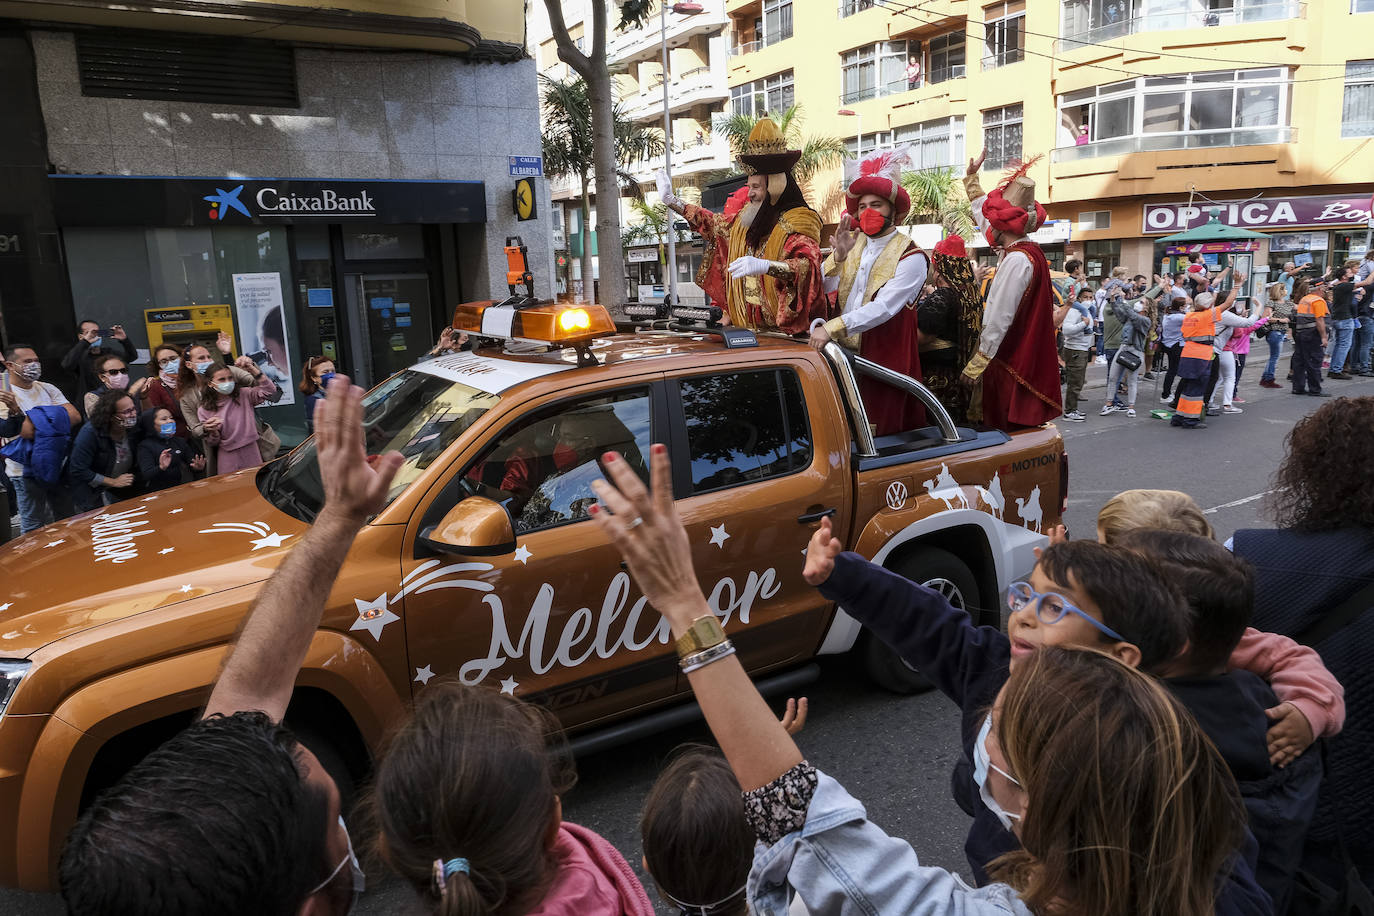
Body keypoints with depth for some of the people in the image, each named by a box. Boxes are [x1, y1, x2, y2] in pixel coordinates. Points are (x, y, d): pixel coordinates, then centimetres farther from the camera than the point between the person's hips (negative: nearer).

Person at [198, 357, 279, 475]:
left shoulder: (244, 395, 0)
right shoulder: (204, 410, -1)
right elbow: (212, 443, 3)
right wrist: (212, 432, -20)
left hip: (251, 454, 1)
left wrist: (252, 368, -19)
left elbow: (269, 390, -14)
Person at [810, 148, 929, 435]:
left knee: (882, 435, 2)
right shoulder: (853, 244, 7)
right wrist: (838, 255, -16)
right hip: (842, 353, 5)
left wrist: (831, 328, -29)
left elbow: (882, 308, -21)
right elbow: (820, 289, 1)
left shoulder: (910, 257, -9)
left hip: (884, 357, -4)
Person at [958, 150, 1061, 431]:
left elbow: (1000, 319, -22)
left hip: (1012, 364, -9)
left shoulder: (1017, 260, -19)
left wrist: (978, 362, -19)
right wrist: (972, 179, 35)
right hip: (1023, 359, 9)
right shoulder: (1021, 249, 10)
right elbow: (985, 219, 26)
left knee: (1007, 433, -4)